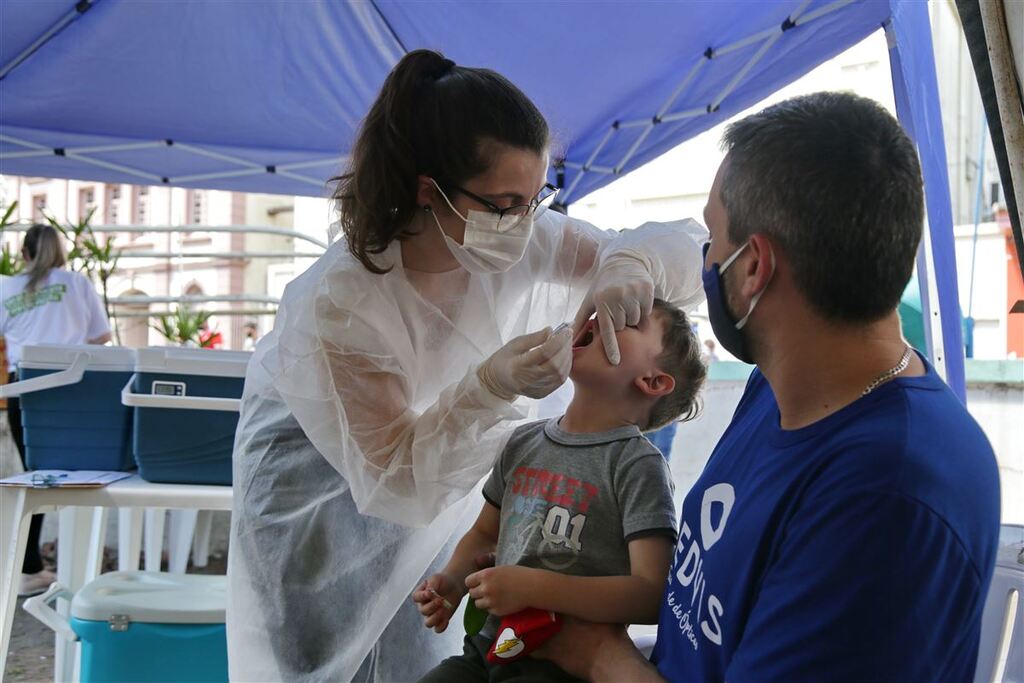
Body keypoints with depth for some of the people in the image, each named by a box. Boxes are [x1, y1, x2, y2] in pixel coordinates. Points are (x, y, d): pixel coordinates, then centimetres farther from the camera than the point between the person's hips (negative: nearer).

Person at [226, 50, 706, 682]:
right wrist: (489, 388, -46)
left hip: (433, 480, 4)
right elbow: (392, 473, -30)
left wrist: (630, 268, -43)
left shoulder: (524, 239, -25)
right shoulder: (338, 300, -36)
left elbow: (688, 245, -20)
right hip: (318, 483, -3)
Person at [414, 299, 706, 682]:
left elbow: (654, 595, -20)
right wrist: (453, 581, 0)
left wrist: (532, 588, -23)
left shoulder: (638, 466, -12)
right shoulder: (524, 442, 8)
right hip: (490, 648, 6)